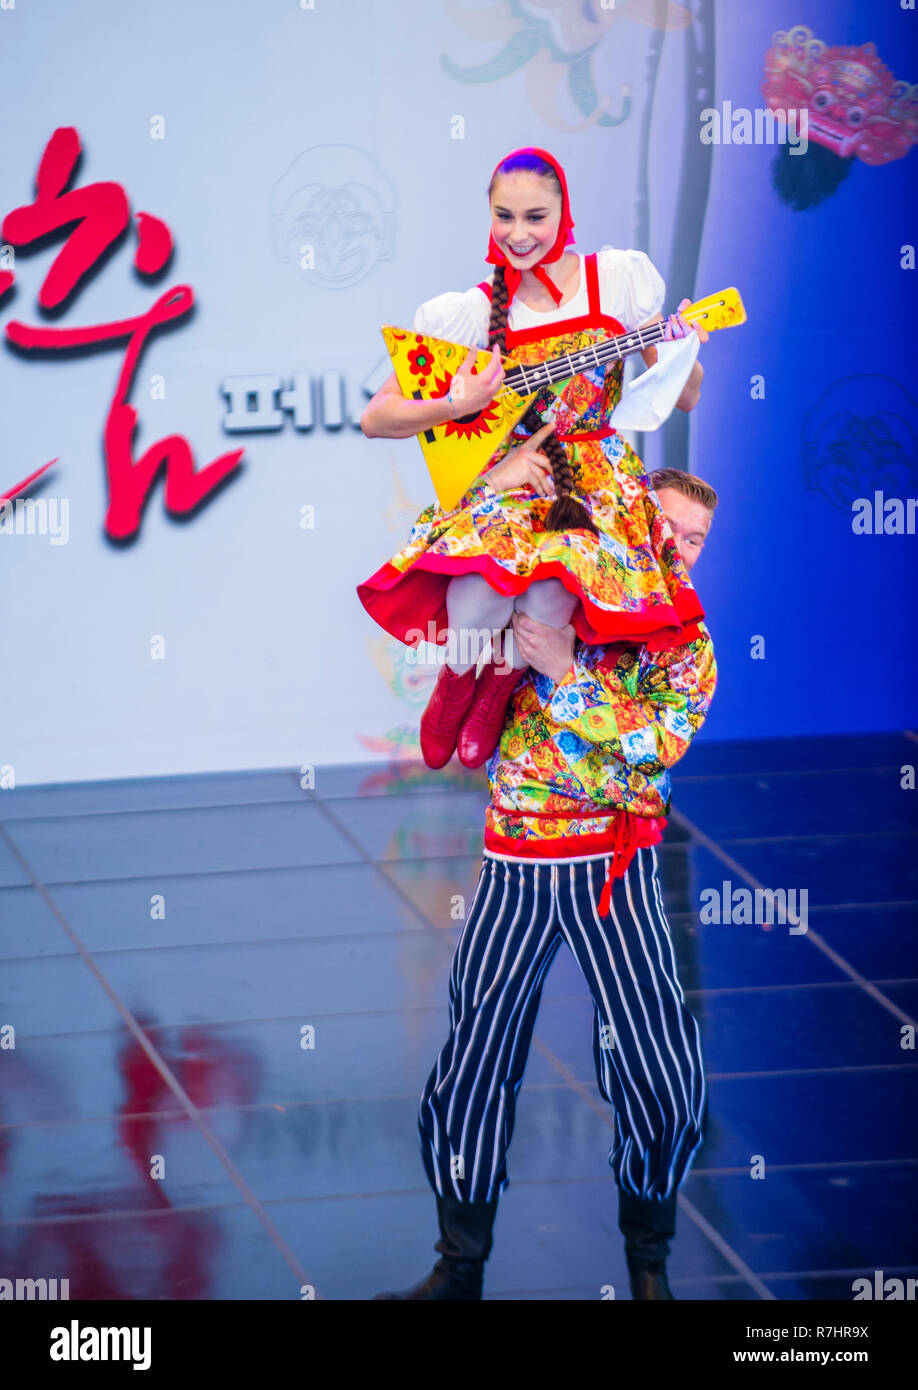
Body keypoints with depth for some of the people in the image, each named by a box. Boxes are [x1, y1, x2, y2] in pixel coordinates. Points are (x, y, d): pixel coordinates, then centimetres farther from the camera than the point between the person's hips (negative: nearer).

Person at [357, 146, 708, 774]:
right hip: (504, 480, 0)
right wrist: (457, 406, -15)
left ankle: (500, 687, 3)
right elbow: (376, 418, 2)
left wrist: (682, 355, -14)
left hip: (598, 485, 0)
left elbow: (683, 399, 9)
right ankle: (458, 682, 4)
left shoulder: (618, 280, 3)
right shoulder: (473, 312, 1)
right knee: (478, 597, -35)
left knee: (548, 602, -35)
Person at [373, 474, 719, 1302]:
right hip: (515, 866, 1)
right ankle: (459, 1271, 14)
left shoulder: (687, 646, 0)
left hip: (615, 868, -1)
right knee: (473, 1062, 2)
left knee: (661, 1075, -6)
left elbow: (648, 753, -16)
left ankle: (649, 1264, 14)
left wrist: (568, 673, -24)